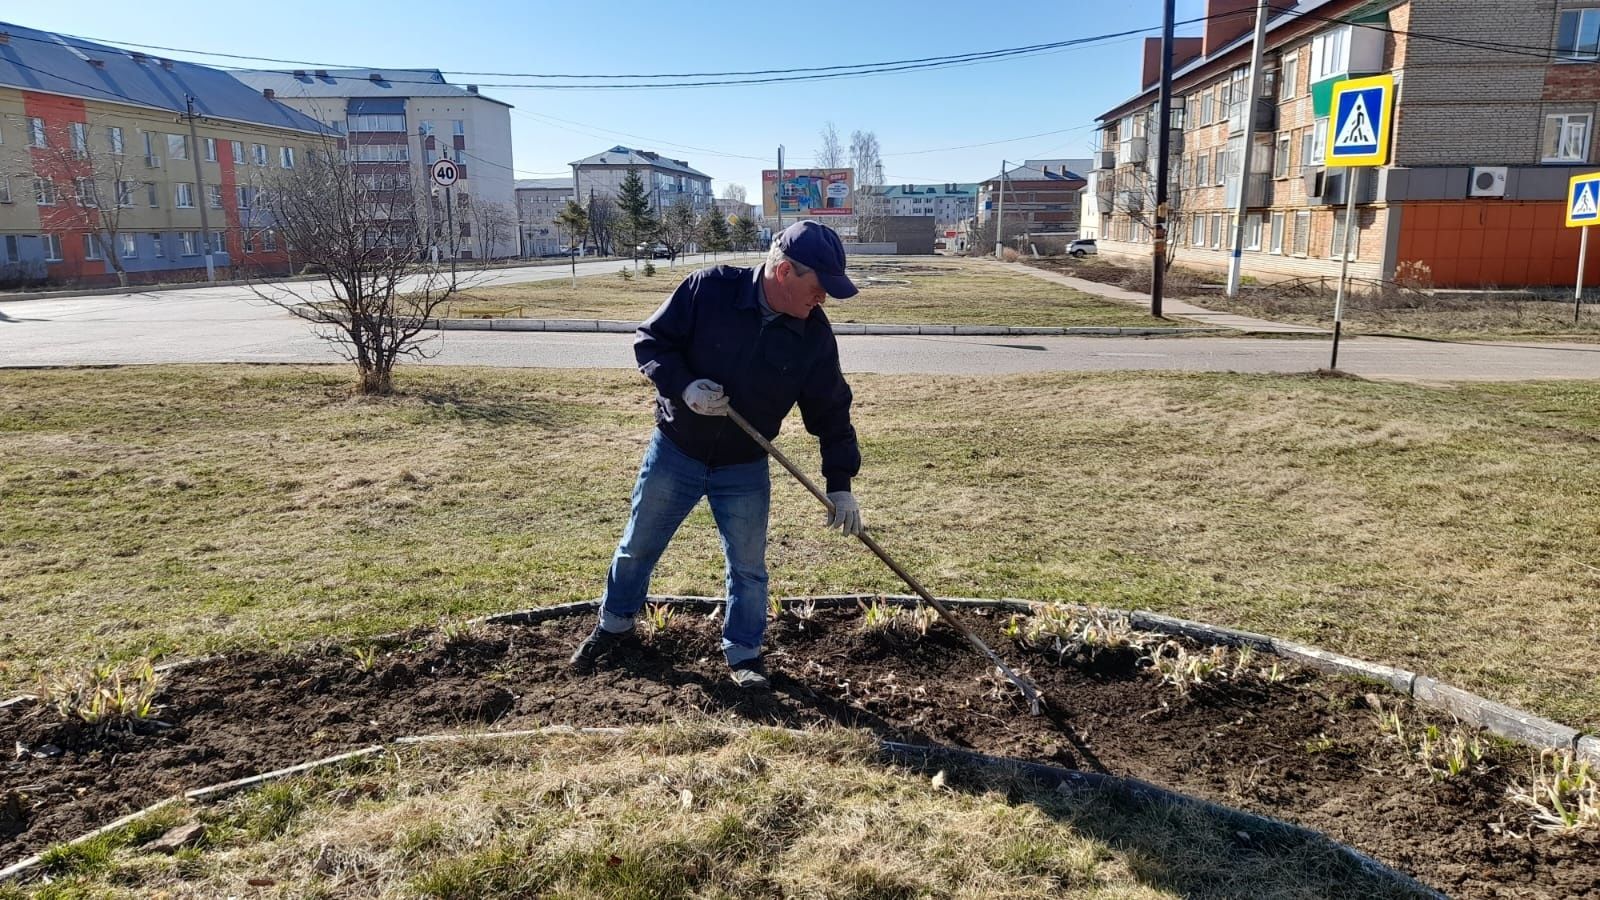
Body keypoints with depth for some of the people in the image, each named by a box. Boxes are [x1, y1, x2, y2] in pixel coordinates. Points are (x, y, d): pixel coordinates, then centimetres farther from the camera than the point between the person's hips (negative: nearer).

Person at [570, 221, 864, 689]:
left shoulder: (815, 336, -12)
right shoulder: (709, 288, -20)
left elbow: (831, 412, -4)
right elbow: (649, 339, -11)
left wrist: (840, 485, -7)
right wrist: (684, 386, -28)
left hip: (745, 470, 1)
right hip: (674, 453, -1)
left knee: (749, 567, 7)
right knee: (637, 547, 15)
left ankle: (743, 654, 27)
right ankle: (614, 625, 40)